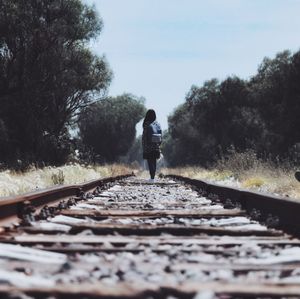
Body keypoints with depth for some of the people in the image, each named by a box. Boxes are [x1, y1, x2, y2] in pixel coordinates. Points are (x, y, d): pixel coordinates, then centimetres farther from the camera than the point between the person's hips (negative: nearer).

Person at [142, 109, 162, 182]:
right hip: (156, 147, 5)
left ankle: (152, 177, -5)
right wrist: (158, 145, 15)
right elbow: (161, 136, 6)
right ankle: (153, 177, 18)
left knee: (150, 162, -1)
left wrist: (144, 148, -9)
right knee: (154, 162, 14)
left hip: (148, 148, -5)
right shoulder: (158, 125, 1)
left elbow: (144, 138, -15)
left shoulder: (147, 126, -15)